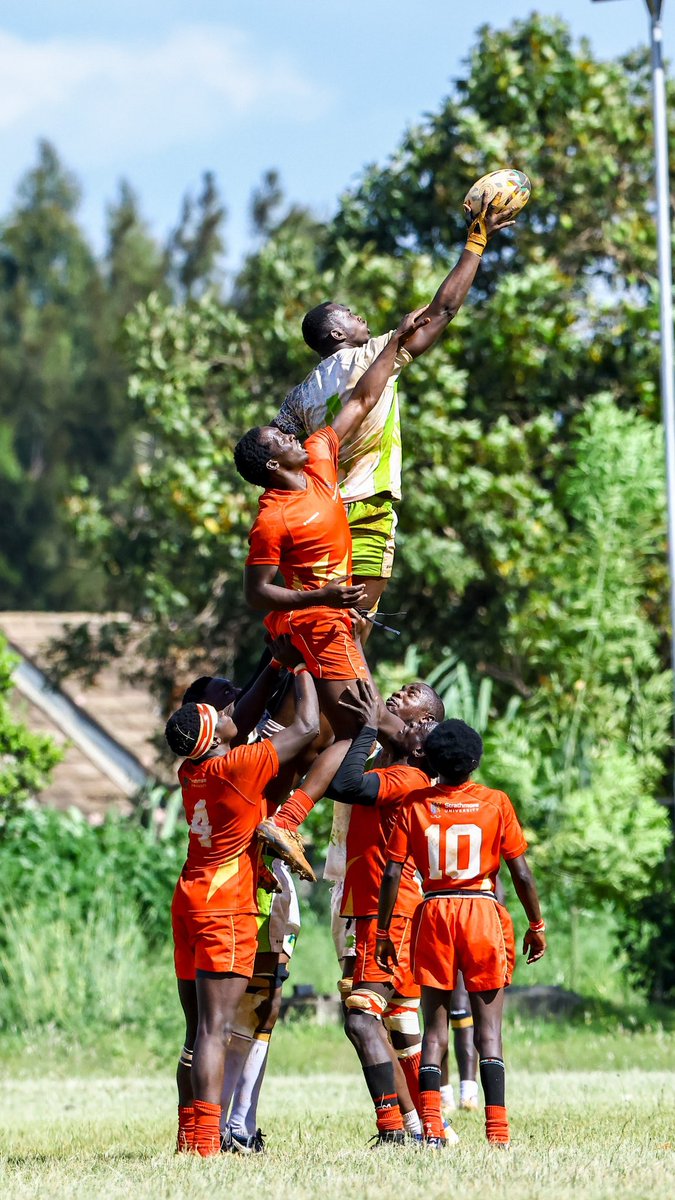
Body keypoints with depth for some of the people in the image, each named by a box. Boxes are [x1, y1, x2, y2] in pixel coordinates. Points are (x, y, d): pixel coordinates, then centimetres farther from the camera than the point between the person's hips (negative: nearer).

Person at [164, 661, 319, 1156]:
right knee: (216, 1029, -13)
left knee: (199, 1030, 10)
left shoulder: (191, 773, 9)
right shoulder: (240, 767, -13)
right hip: (225, 908, -8)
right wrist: (305, 677, 13)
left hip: (189, 902, 8)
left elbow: (241, 719, 28)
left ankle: (190, 1134, 10)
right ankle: (205, 1138, -20)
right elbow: (307, 728, -4)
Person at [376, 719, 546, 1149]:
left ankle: (431, 1128, -5)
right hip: (483, 911, -1)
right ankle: (498, 1133, -4)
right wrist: (537, 926, 9)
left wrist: (383, 933, 6)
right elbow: (522, 873, -2)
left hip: (433, 913, 1)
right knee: (488, 1027, 3)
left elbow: (392, 874, -2)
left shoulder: (415, 804, 1)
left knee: (435, 1025, 8)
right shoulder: (496, 803, -1)